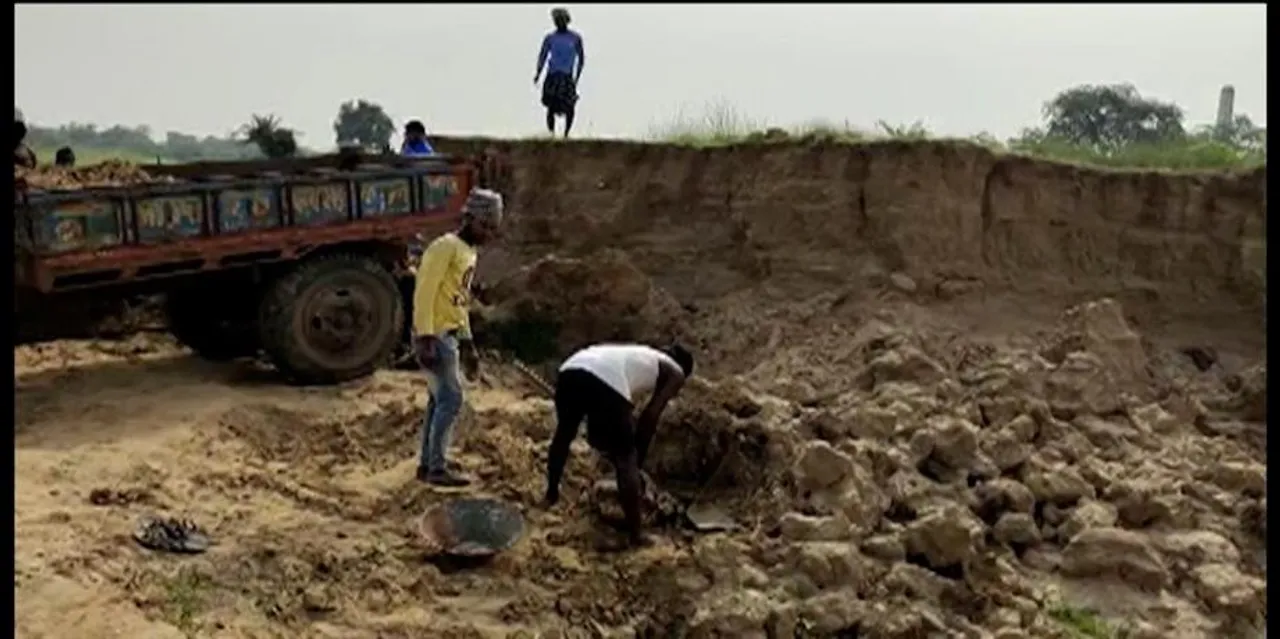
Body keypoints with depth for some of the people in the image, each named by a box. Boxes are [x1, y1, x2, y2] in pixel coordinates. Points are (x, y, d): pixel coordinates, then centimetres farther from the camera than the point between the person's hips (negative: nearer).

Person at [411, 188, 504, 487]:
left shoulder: (468, 252, 15)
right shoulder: (445, 247, -14)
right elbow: (424, 292, -20)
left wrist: (467, 345, 19)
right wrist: (426, 339, -25)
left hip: (448, 336, 9)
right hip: (434, 337, -9)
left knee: (440, 399, 11)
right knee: (451, 399, -9)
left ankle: (427, 464, 19)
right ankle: (437, 468, -3)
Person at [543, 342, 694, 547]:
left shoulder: (641, 355, 41)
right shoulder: (675, 373, 23)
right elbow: (650, 416, 12)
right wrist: (639, 458, 21)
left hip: (570, 370, 7)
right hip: (606, 382, -6)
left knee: (564, 433, 33)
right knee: (627, 461, 10)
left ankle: (551, 494, 53)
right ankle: (635, 535, 15)